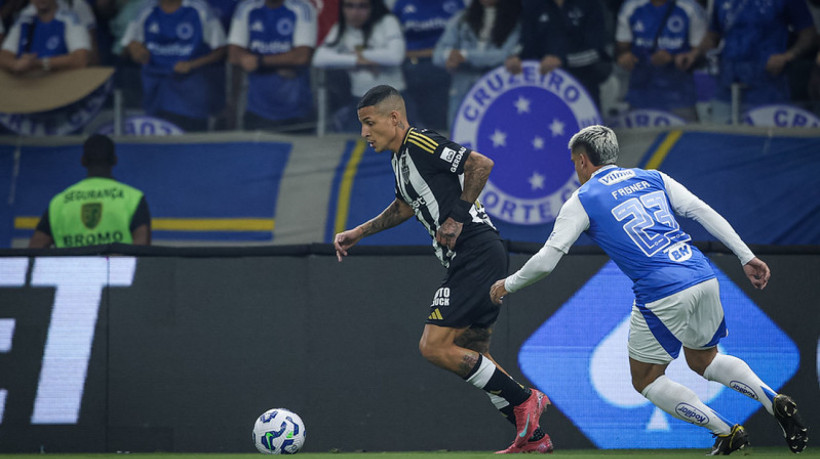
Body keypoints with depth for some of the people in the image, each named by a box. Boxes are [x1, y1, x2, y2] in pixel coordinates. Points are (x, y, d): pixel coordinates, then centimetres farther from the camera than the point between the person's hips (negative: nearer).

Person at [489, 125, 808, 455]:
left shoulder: (582, 201, 6)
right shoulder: (653, 178, 19)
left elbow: (546, 260, 3)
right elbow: (704, 212, 10)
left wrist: (508, 285, 20)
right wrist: (747, 257, 11)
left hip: (662, 295, -6)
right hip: (704, 279, 6)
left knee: (645, 380, 13)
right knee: (703, 360, 27)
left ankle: (727, 433, 2)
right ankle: (774, 401, 4)